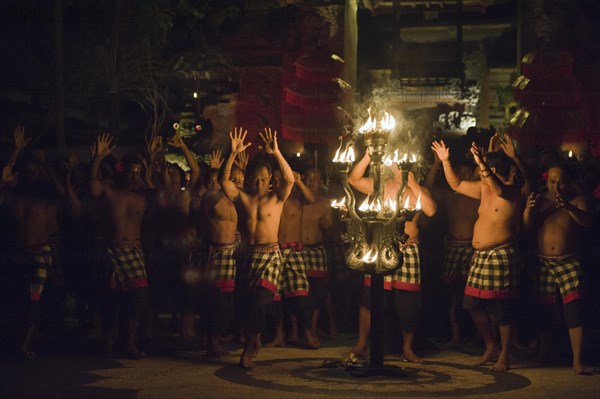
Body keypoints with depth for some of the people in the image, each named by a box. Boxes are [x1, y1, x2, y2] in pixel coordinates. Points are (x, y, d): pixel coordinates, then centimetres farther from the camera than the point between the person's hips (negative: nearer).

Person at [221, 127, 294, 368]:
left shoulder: (276, 198, 2)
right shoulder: (244, 198, 8)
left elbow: (289, 179, -16)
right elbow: (225, 181, -5)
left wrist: (276, 153, -25)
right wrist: (233, 154, -16)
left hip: (270, 254, -3)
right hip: (250, 254, 3)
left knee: (258, 302, -15)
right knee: (249, 302, 4)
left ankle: (248, 350, -5)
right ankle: (253, 342, 24)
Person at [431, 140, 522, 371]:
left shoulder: (512, 191, -9)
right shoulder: (484, 188, 14)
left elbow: (500, 190, -33)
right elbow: (456, 184, 24)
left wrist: (482, 165, -42)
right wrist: (445, 161, 15)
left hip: (501, 255, -8)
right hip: (480, 256, 8)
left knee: (502, 308, -4)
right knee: (475, 305, 9)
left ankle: (504, 355, 6)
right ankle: (491, 346, 25)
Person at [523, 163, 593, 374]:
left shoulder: (576, 200, 2)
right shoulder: (540, 199, 7)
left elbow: (587, 221, -16)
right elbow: (527, 226, -2)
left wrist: (568, 207, -34)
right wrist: (528, 210, -23)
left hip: (568, 262, -2)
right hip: (543, 262, 2)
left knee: (574, 309, -12)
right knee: (543, 310, 5)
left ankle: (577, 361, -12)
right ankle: (543, 355, 19)